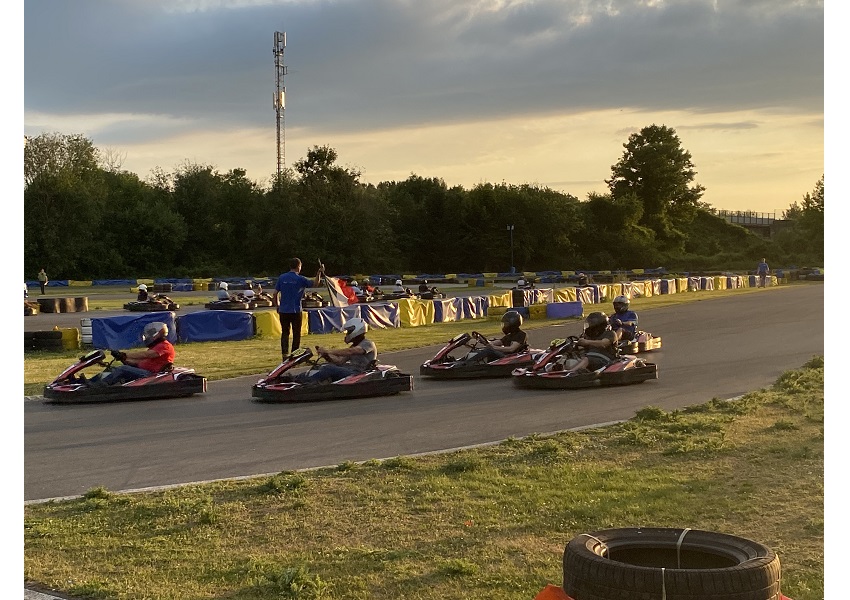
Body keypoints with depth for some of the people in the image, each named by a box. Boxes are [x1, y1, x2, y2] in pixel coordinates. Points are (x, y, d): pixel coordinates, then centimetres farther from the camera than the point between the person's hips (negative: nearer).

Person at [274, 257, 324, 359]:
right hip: (296, 311, -3)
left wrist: (278, 306, 15)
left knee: (285, 332, 11)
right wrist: (319, 273, 8)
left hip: (283, 310, 3)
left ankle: (285, 354, 1)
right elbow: (315, 284, 0)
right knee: (296, 334, 7)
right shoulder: (300, 279, -6)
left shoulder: (281, 278, 3)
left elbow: (275, 294, 3)